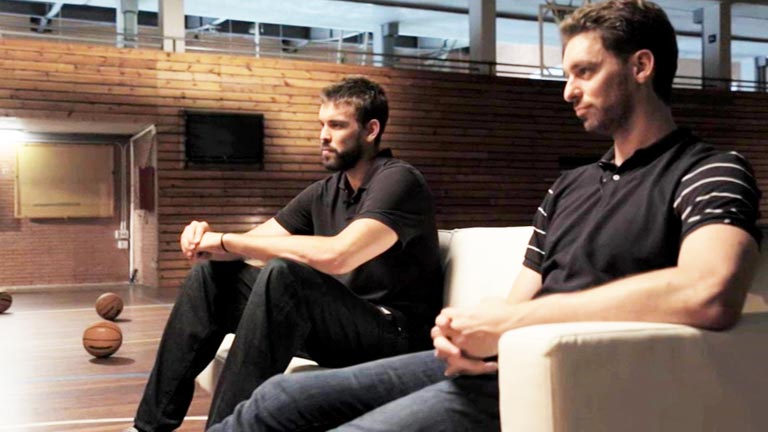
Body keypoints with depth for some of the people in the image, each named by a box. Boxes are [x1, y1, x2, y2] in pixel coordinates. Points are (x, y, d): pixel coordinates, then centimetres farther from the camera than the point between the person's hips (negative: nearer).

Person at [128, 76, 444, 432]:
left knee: (284, 272, -33)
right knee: (212, 272, 2)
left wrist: (227, 240, -21)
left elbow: (336, 255, -30)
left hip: (394, 335, -8)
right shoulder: (324, 193, 11)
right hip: (340, 324, 8)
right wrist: (208, 237, -13)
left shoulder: (398, 181, -14)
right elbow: (254, 242, 12)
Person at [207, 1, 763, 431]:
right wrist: (465, 329, -10)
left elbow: (709, 294, -27)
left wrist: (510, 317, -20)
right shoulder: (568, 187, 20)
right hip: (496, 362, 8)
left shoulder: (711, 173, -4)